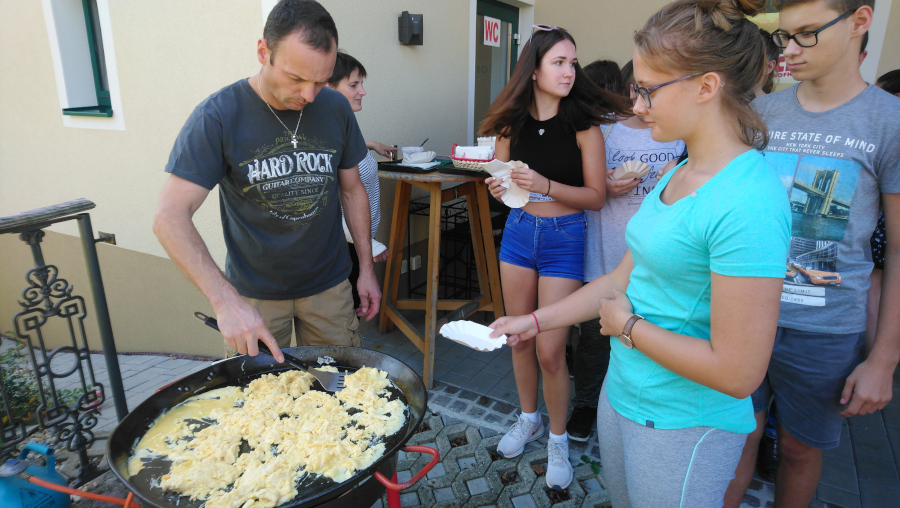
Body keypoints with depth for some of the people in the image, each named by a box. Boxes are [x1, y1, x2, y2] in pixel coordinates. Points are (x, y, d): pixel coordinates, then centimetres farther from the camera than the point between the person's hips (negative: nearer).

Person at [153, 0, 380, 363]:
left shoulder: (336, 108, -4)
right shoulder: (217, 116, -16)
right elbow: (170, 218, -20)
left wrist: (366, 268, 4)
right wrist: (226, 302, -31)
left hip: (329, 286, 3)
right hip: (254, 293, -2)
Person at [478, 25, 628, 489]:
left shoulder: (583, 124, -10)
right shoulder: (512, 122, 0)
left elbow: (596, 196, -11)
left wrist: (545, 185, -24)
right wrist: (498, 187, -9)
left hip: (564, 238, -4)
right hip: (518, 230, 4)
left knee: (550, 350, -3)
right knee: (520, 338, 14)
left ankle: (558, 439, 22)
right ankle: (529, 419, 37)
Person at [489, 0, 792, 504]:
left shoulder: (747, 202, -26)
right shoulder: (678, 175, 2)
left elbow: (737, 373, -26)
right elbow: (626, 276, 8)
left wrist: (627, 325, -14)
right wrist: (535, 321, 8)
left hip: (683, 426, -7)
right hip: (621, 395, 8)